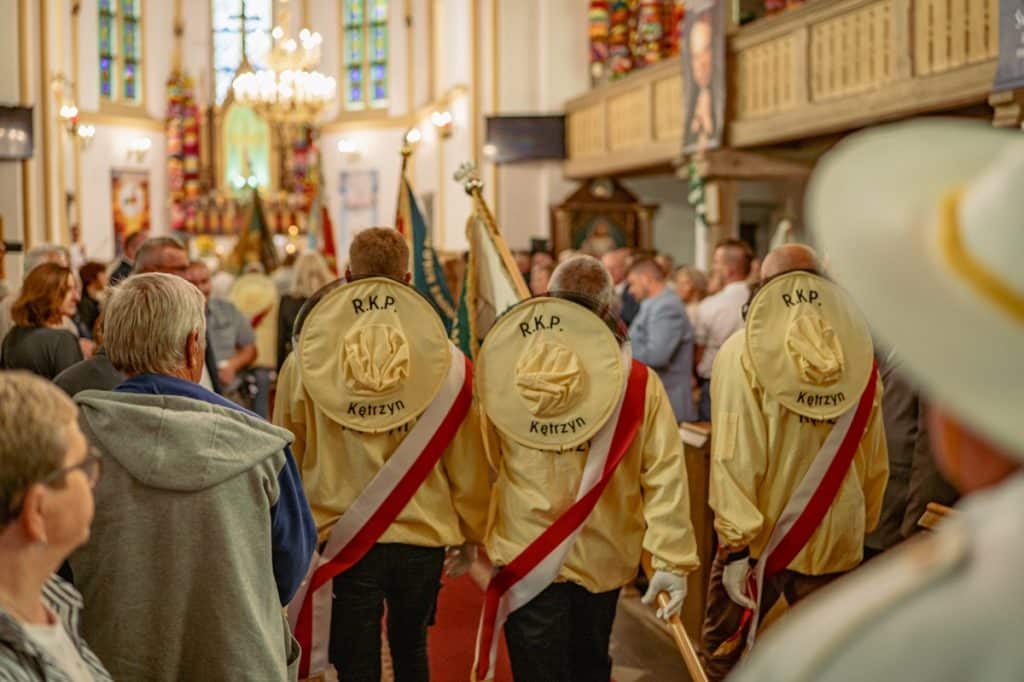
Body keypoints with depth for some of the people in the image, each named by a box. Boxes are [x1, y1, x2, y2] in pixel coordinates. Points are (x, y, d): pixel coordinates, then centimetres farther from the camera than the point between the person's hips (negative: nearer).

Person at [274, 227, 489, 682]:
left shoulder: (303, 361, -8)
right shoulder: (448, 362, -9)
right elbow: (467, 464, -3)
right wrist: (471, 535, 12)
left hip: (340, 541, -1)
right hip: (423, 540, 1)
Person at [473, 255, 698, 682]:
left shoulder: (506, 371, -10)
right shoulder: (639, 383, -12)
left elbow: (483, 467, -3)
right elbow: (664, 474, -15)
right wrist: (672, 558, -13)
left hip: (525, 556, -1)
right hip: (603, 557, 1)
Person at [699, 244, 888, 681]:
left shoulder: (743, 352, -10)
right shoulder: (859, 351, -1)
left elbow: (735, 456, -16)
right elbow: (874, 460, 1)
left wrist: (737, 545, -14)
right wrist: (864, 526, 14)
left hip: (761, 535, -2)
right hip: (837, 537, 3)